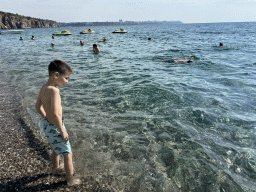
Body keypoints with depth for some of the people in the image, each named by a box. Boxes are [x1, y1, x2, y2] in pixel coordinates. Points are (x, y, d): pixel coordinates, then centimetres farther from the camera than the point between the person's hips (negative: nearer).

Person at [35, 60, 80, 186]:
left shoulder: (43, 88, -1)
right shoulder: (54, 90, -29)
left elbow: (38, 107, 12)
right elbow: (55, 114, -34)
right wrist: (63, 131, -23)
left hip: (47, 124, 9)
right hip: (54, 128, -9)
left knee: (57, 149, 33)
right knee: (68, 154, 9)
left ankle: (55, 168, 56)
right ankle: (70, 180, 26)